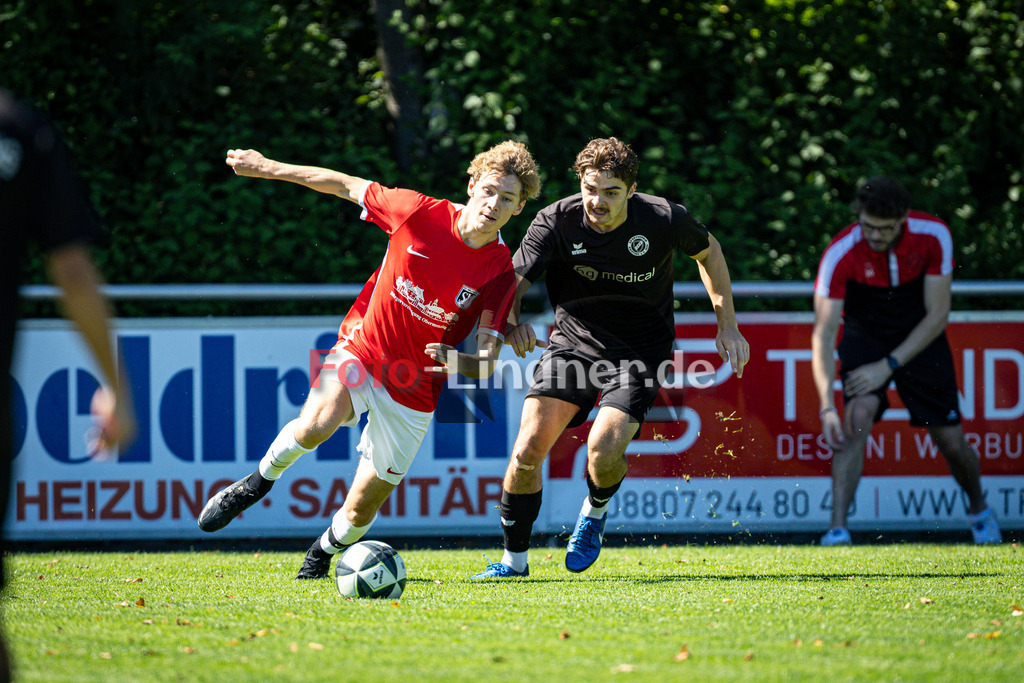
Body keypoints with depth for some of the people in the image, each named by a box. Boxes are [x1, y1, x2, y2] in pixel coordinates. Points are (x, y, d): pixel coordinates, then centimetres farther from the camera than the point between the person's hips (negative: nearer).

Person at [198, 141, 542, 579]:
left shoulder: (501, 273, -12)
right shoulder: (422, 213, -11)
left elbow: (487, 360, -13)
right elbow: (346, 185, 3)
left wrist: (457, 361, -37)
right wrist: (267, 167, 8)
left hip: (413, 391, 0)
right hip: (360, 350, 0)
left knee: (361, 510, 1)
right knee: (317, 424, -32)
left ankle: (320, 557, 35)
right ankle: (261, 479, -1)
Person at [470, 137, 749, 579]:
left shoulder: (663, 219, -15)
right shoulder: (557, 221, -15)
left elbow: (707, 250, 6)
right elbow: (513, 281, -17)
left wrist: (727, 326, 6)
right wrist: (512, 322, -40)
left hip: (640, 351, -2)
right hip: (573, 341, 2)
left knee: (604, 451, -23)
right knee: (528, 449, -12)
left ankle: (595, 511, 14)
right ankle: (514, 559, 6)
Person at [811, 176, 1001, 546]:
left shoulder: (934, 235, -24)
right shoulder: (841, 253, -28)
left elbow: (937, 314, -18)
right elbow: (824, 332, -29)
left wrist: (888, 365, -26)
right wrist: (827, 406, -39)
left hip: (921, 340, 1)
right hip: (865, 337, -1)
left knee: (951, 442, 2)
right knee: (858, 415, -27)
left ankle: (979, 509, 34)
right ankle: (838, 530, -28)